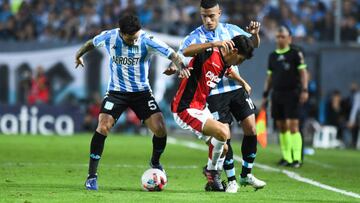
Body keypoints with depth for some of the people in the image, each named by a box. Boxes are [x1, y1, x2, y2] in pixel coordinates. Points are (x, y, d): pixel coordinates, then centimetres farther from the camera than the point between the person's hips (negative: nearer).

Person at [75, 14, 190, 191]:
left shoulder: (147, 40, -18)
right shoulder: (109, 37, -13)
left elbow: (172, 54, -23)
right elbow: (92, 43, 9)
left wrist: (181, 66, -43)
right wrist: (79, 55, 25)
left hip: (141, 91, 0)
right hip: (116, 91, 0)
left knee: (160, 129, -11)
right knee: (102, 127, -19)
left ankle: (155, 162, 23)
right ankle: (92, 176, -10)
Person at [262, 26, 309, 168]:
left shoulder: (295, 53, -2)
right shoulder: (272, 56, 14)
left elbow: (303, 72, -5)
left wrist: (304, 90, -15)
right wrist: (265, 95, 16)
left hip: (292, 94, -5)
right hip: (277, 95, 5)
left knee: (293, 126, -11)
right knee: (282, 127, 6)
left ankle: (296, 159, -12)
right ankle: (286, 157, 12)